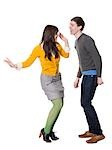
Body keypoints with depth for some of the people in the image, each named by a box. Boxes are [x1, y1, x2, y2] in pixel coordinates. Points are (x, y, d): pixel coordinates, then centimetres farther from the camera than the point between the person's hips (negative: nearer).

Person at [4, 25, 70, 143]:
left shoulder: (57, 46, 4)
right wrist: (15, 66, -18)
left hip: (57, 78, 6)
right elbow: (28, 62, -5)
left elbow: (66, 55, 18)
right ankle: (46, 131, -4)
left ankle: (49, 130, 11)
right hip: (47, 79, -6)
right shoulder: (39, 48, -10)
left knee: (59, 105, 0)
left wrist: (65, 42, 6)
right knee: (58, 104, -16)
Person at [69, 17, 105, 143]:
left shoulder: (87, 40, -15)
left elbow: (97, 58, -17)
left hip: (92, 75, -10)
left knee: (86, 103, -12)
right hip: (86, 75, 10)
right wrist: (78, 78, 21)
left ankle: (98, 133, -7)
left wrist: (99, 77, -20)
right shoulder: (78, 42, 16)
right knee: (85, 103, 9)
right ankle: (92, 130, 17)